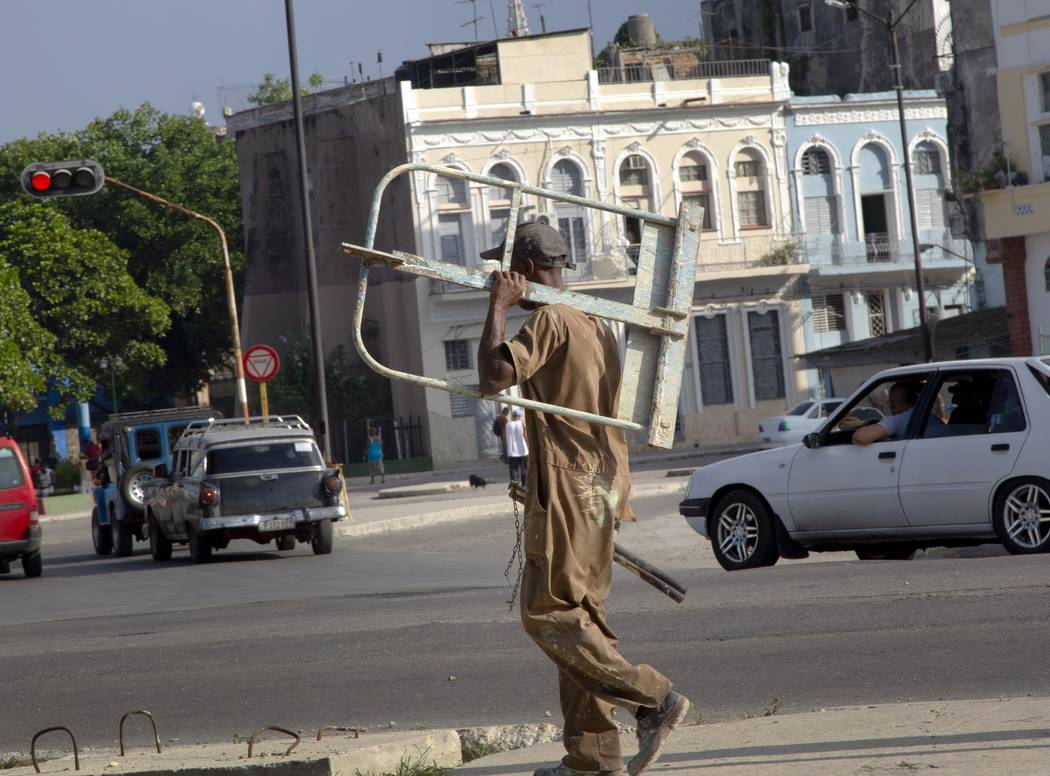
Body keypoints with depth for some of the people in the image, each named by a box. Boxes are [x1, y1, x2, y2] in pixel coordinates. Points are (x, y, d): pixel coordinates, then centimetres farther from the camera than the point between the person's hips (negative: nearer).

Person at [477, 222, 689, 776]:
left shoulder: (550, 321, -13)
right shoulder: (595, 325, 18)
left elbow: (493, 377, -25)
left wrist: (498, 308, -14)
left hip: (566, 490, -9)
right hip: (603, 485, 9)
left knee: (548, 614, -7)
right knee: (577, 615, 10)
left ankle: (653, 699, -13)